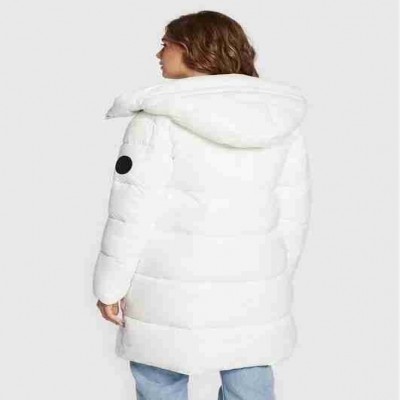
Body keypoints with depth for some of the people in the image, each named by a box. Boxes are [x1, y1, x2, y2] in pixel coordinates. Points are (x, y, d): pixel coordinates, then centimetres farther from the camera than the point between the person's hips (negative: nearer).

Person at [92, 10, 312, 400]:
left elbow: (133, 209, -14)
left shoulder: (160, 117, -13)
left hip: (174, 285, -5)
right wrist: (276, 276, 16)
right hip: (252, 282, 5)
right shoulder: (281, 119, 3)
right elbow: (293, 212, 6)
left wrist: (111, 284, -4)